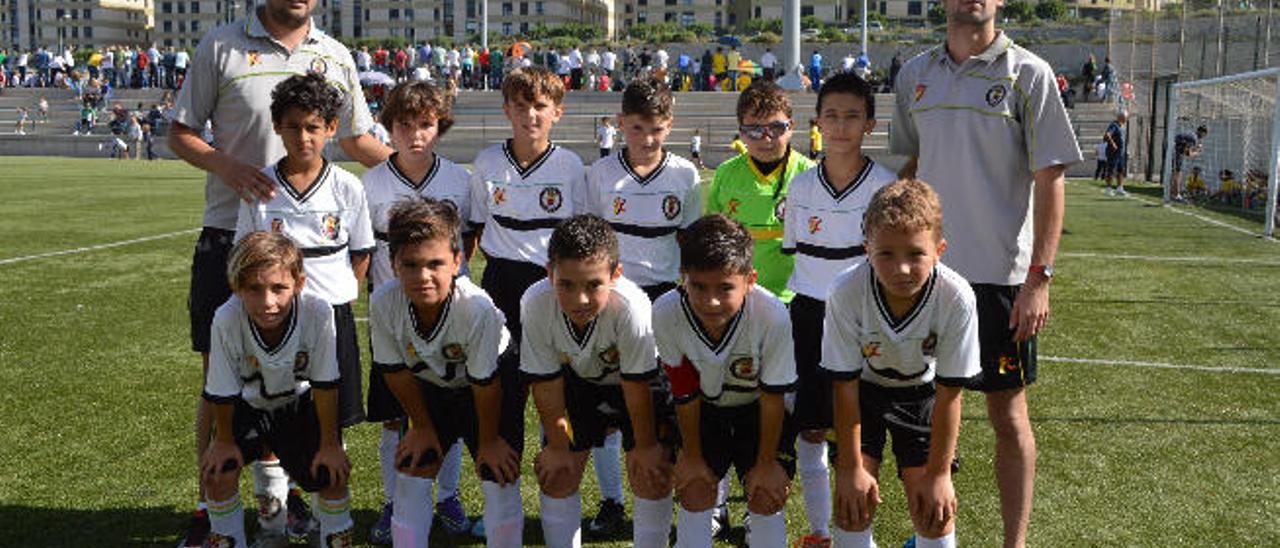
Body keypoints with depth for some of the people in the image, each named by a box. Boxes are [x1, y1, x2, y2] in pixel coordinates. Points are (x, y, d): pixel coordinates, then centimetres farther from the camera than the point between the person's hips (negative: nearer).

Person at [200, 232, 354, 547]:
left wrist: (329, 444, -14)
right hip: (248, 404, 0)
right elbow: (221, 392, -18)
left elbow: (325, 385, -21)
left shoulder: (317, 313, -35)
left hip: (300, 401, 0)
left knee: (333, 473, -11)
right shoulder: (226, 320, -35)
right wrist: (224, 441, -5)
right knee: (217, 472, -15)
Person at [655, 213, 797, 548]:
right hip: (704, 406, 1)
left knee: (766, 495, -6)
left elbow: (773, 396, -21)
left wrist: (767, 462, -11)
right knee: (695, 491, -6)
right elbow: (685, 392, -16)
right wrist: (691, 456, -6)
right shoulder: (666, 313, -32)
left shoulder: (772, 316, -37)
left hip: (757, 406, -1)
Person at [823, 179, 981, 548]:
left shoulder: (956, 298, -32)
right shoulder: (847, 292, -32)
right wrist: (851, 468, -15)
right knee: (853, 501, -8)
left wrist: (938, 474, -15)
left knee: (934, 508, -6)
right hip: (863, 388, 0)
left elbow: (949, 394, -21)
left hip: (922, 392, 0)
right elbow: (845, 385, -20)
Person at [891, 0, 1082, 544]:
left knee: (1008, 413, 4)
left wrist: (1039, 277, -13)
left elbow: (1049, 180, -7)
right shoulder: (914, 74, 8)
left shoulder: (1028, 74, -4)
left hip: (1001, 275, -4)